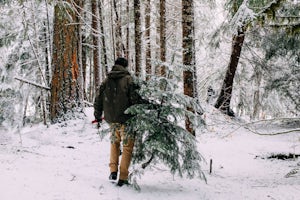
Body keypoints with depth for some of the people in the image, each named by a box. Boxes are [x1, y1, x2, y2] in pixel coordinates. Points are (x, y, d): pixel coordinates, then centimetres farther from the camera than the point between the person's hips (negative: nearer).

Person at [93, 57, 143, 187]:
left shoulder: (106, 81, 7)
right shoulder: (128, 79, -9)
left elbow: (98, 99, 12)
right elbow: (135, 99, -15)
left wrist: (97, 116, 24)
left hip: (111, 119, 5)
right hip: (125, 119, -5)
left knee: (114, 143, 26)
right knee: (127, 147, 5)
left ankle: (113, 171, 16)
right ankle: (123, 178, 3)